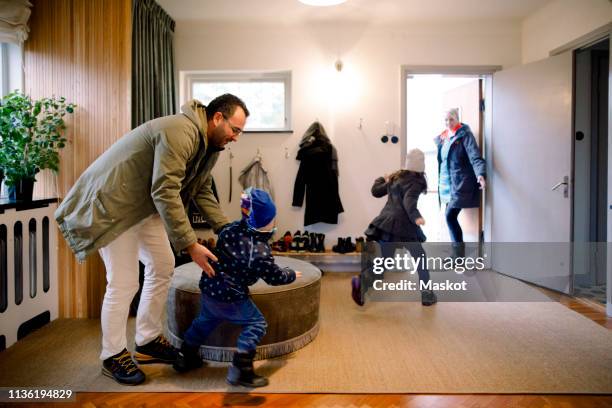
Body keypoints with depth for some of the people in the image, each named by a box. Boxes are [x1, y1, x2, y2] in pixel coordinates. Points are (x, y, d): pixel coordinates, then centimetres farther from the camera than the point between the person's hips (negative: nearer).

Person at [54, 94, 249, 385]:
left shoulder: (208, 143, 4)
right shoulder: (179, 132, -28)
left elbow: (202, 191, 8)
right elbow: (165, 192, -32)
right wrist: (191, 245, -30)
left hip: (146, 205, 10)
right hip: (114, 204, -10)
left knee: (162, 266, 9)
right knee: (123, 283, -6)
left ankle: (147, 342, 23)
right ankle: (113, 356, 14)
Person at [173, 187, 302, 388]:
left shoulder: (231, 229, -2)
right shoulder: (260, 251, -19)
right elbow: (275, 276, -7)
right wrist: (291, 274, 13)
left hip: (208, 288, 8)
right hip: (231, 298, -7)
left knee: (206, 319, 30)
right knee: (256, 323, 4)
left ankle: (186, 356, 38)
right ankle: (240, 368, -4)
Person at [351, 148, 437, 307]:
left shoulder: (396, 177, 16)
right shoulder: (416, 181, -4)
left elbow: (376, 191, 26)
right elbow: (409, 200, -23)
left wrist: (382, 179, 46)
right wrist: (416, 217, -39)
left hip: (386, 223, 6)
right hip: (403, 225, -6)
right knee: (420, 259, 14)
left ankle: (361, 282, -15)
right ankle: (427, 295, 18)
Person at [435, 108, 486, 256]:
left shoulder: (465, 135, -7)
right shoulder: (443, 138, 13)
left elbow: (475, 156, -19)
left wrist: (481, 174, -33)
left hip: (461, 185, -7)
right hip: (448, 185, 7)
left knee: (450, 216, -12)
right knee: (450, 217, 8)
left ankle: (460, 255, -1)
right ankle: (457, 253, 18)